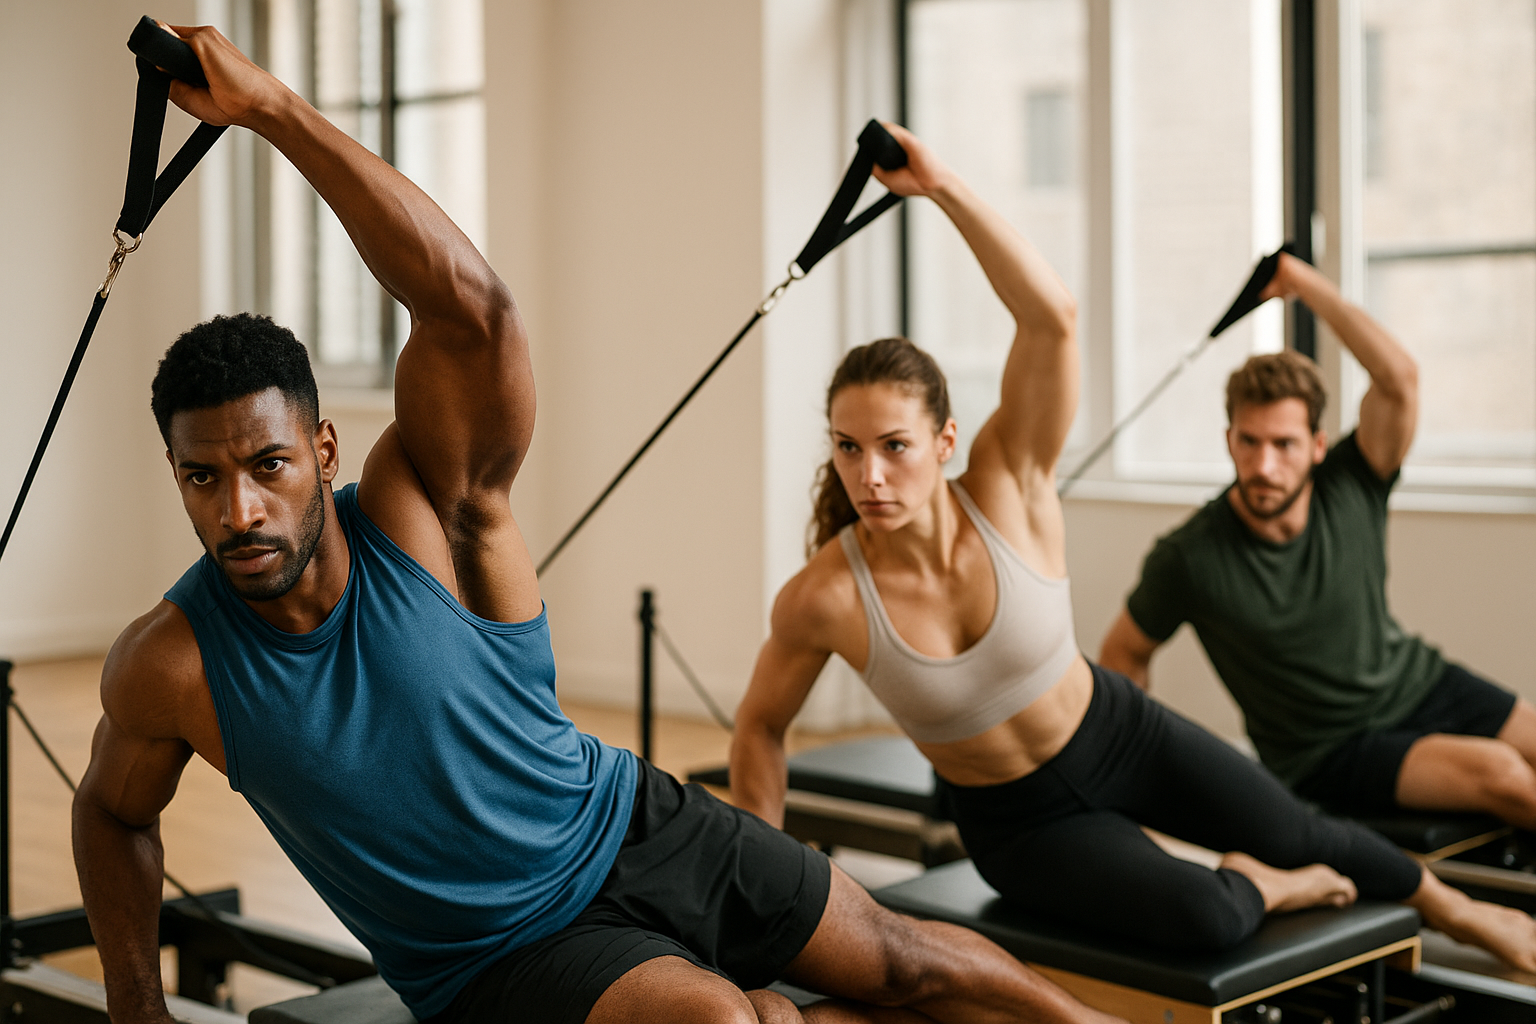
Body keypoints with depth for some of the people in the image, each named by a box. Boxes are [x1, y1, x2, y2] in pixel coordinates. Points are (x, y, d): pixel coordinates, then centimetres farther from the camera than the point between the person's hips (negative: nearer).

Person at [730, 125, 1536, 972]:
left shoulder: (1008, 490, -25)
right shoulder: (822, 598, -26)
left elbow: (1052, 316, -38)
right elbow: (760, 726, -8)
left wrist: (942, 185, -45)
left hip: (1122, 737, 1)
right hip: (1017, 823, -1)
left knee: (1301, 836, 18)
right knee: (1198, 919, -24)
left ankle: (1453, 910, 50)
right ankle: (1262, 891, 13)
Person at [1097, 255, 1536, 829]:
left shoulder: (1350, 490, -11)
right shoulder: (1190, 558, -18)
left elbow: (1399, 378, -23)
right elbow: (1124, 654, -3)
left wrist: (1305, 283, -21)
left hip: (1420, 682, 4)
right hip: (1330, 752, -4)